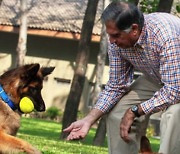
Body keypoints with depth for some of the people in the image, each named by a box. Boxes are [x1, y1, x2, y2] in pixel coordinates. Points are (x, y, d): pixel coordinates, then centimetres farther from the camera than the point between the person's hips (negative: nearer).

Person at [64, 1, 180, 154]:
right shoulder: (117, 42, -18)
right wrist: (88, 120, -18)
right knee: (117, 111, -5)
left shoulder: (165, 34, -38)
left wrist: (135, 111, -28)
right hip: (156, 77, 7)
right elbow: (115, 86, -8)